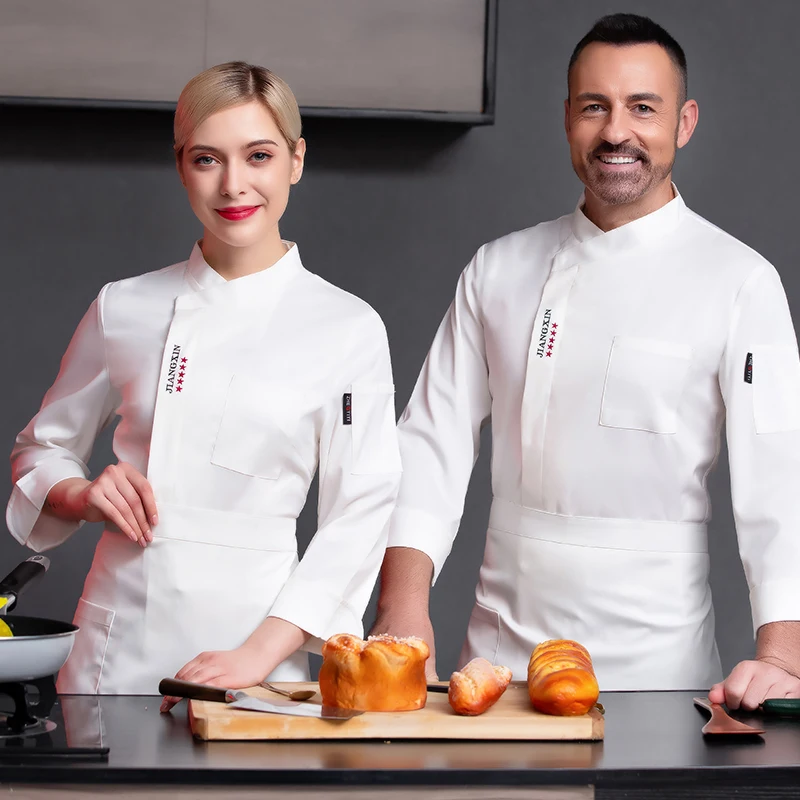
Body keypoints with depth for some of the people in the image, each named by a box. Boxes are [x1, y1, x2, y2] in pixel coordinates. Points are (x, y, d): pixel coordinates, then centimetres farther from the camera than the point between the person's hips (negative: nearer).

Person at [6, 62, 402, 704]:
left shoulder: (348, 329, -1)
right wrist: (85, 496, -6)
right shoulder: (125, 309, 5)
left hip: (258, 629, -2)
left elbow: (359, 518, -5)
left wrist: (259, 655, -14)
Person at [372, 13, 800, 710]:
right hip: (501, 648, 3)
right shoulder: (499, 271, 7)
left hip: (654, 661, -3)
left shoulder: (739, 281, -6)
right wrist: (404, 602, -11)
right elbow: (436, 438, 4)